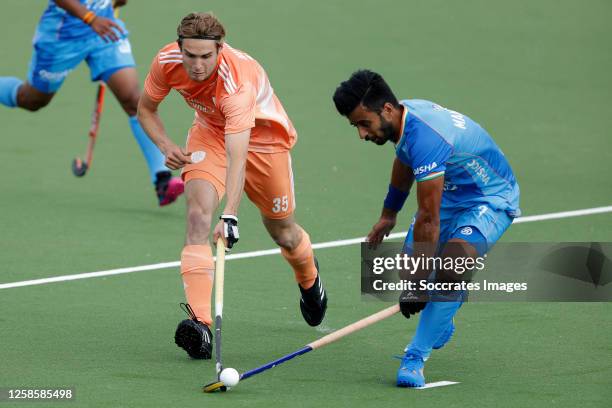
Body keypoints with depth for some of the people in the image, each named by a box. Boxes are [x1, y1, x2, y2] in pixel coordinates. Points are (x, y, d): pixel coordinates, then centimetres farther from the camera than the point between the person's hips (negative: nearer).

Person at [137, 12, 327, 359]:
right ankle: (200, 322, -33)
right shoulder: (167, 62, -25)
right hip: (210, 132, 3)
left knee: (283, 234, 11)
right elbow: (146, 108, -4)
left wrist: (231, 215, -61)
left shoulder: (238, 81, -41)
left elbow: (237, 157, -50)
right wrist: (166, 146, -22)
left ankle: (309, 278, 50)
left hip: (263, 136, -3)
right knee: (199, 213, -24)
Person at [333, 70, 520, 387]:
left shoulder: (425, 138, -37)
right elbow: (404, 160, 18)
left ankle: (416, 357, -17)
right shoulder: (404, 115, -8)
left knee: (449, 271, -28)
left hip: (492, 198, -9)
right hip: (450, 192, 9)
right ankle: (441, 321, 31)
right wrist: (389, 214, 32)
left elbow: (428, 221, -35)